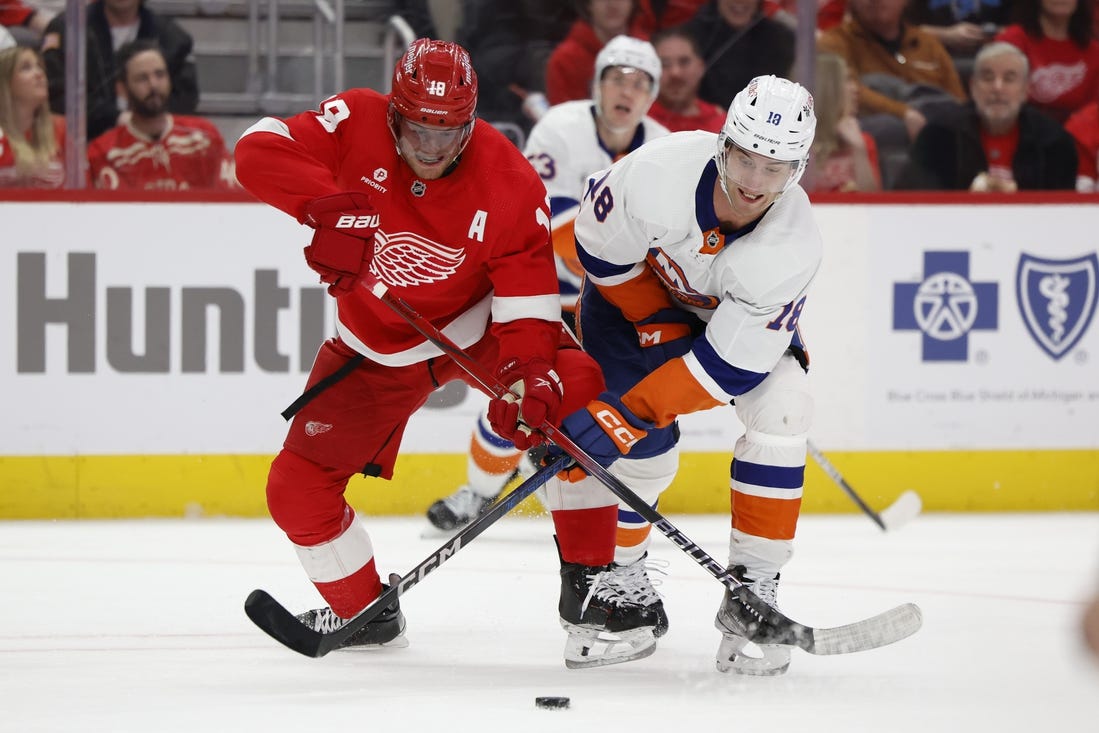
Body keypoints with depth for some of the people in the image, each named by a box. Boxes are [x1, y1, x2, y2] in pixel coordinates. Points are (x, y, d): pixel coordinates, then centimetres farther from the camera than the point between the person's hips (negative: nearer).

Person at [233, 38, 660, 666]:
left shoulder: (511, 184, -24)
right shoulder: (356, 123, -22)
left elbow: (528, 293, -22)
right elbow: (260, 149, -31)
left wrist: (528, 373, -40)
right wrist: (329, 204, -46)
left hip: (477, 327, -1)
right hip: (377, 348, 2)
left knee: (573, 393, -28)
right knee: (297, 488, -6)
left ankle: (588, 583, -18)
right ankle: (365, 611, 21)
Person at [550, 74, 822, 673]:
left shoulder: (793, 248, -36)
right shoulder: (659, 172, -38)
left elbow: (729, 367, -33)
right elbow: (599, 242, -17)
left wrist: (624, 414, -37)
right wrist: (656, 329, -17)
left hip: (742, 316, 0)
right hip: (639, 287, 0)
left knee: (780, 411, -22)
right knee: (644, 448, -13)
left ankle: (753, 588, -12)